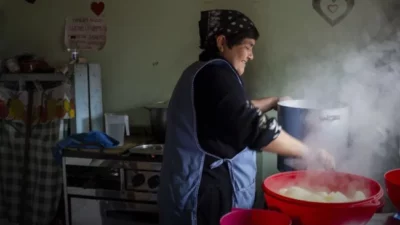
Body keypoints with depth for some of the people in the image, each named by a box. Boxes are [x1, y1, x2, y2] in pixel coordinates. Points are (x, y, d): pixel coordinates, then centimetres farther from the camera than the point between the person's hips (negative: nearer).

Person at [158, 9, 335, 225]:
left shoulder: (204, 73, 14)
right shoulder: (215, 74, -19)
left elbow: (238, 111, 28)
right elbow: (256, 128, -23)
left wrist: (273, 101, 22)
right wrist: (310, 152, -14)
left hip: (203, 191, 11)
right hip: (207, 195, -11)